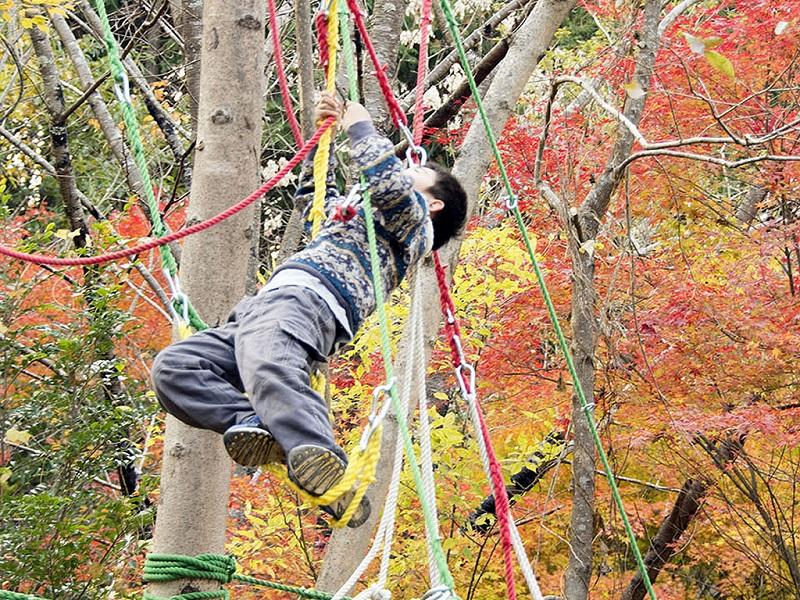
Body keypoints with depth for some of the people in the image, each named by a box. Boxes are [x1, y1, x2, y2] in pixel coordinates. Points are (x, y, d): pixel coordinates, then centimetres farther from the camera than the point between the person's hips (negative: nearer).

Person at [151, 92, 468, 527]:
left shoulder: (414, 221, 14)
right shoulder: (361, 215, 42)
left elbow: (389, 183, -8)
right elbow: (315, 192, 59)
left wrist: (360, 127, 9)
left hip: (306, 298, -9)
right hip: (264, 307, 9)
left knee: (268, 366, -43)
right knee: (173, 366, -14)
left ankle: (325, 466, -59)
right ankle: (257, 424, -31)